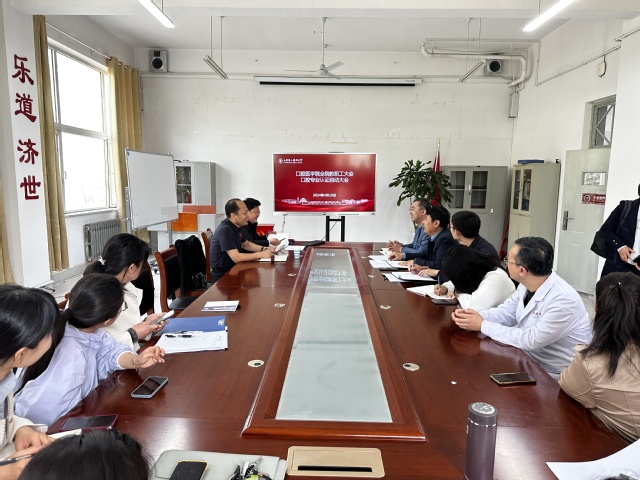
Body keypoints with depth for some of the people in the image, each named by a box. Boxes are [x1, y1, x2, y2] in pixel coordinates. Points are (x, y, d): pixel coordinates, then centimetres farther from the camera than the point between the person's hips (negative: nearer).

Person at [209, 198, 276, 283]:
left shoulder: (236, 226, 3)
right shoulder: (225, 230, -24)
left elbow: (246, 244, 19)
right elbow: (236, 257, -28)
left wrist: (264, 249, 3)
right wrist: (261, 254, -23)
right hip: (222, 276, -8)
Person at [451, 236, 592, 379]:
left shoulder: (564, 300, -29)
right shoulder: (527, 285, -5)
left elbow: (531, 340, -29)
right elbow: (506, 312, 7)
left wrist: (483, 325, -22)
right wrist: (476, 316, -13)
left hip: (555, 377, -7)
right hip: (530, 360, 7)